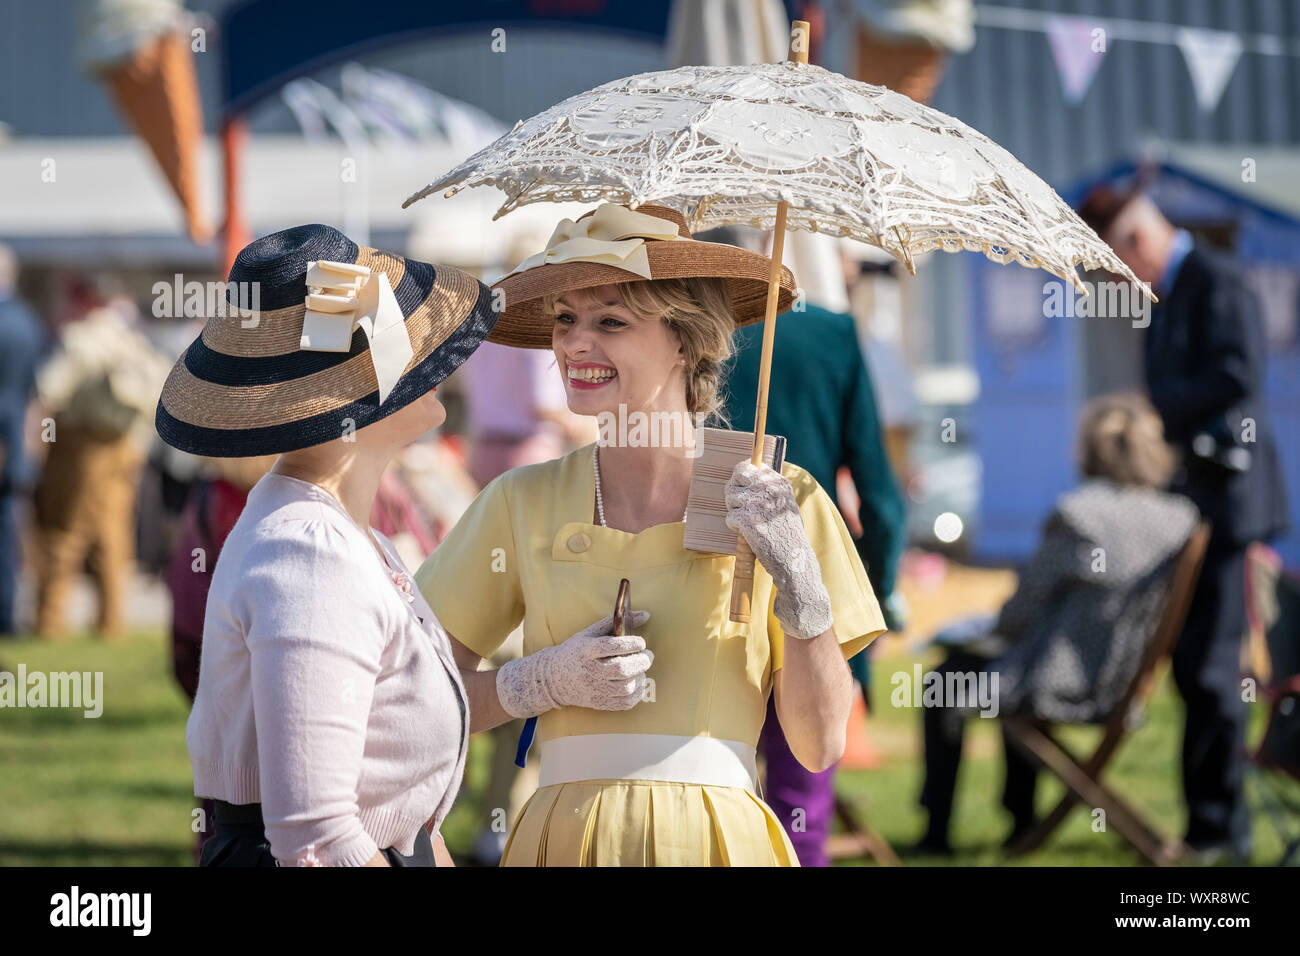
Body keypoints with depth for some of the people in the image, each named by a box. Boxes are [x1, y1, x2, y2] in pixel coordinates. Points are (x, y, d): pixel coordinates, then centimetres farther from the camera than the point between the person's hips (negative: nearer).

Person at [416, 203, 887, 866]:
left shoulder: (776, 502, 1)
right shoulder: (523, 503, 5)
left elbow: (819, 747, -1)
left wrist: (800, 586, -14)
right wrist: (534, 684, -11)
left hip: (717, 837, -1)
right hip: (563, 836, 1)